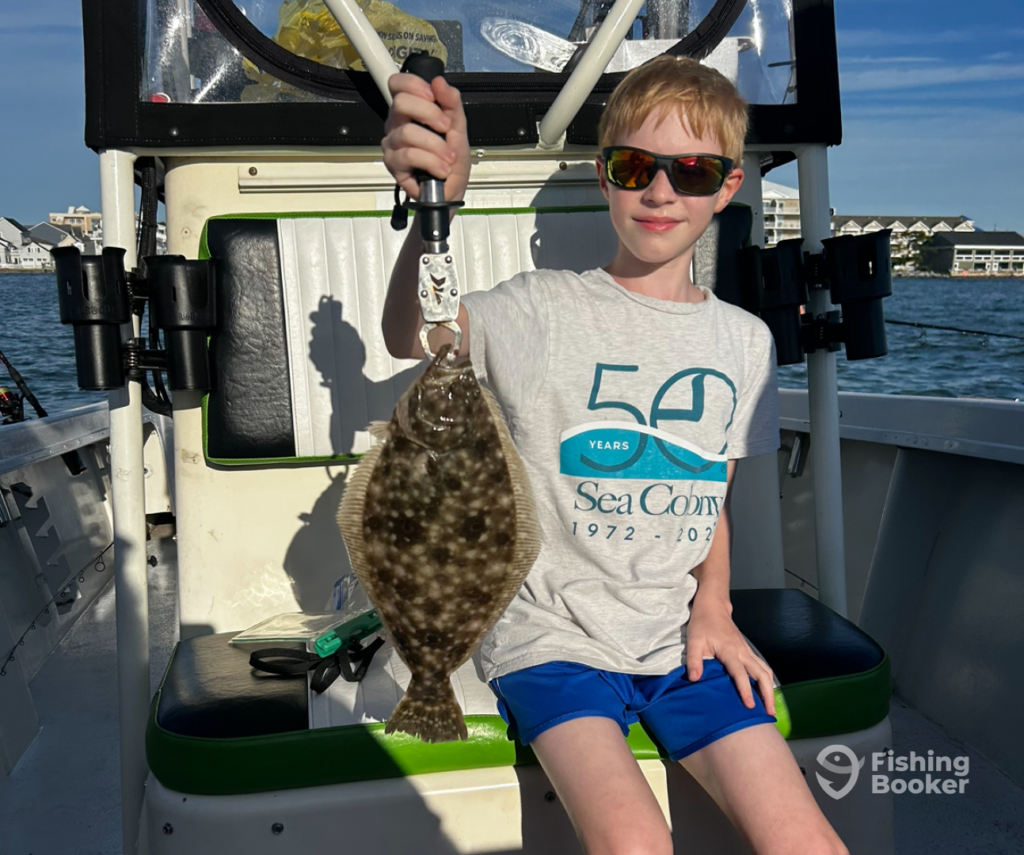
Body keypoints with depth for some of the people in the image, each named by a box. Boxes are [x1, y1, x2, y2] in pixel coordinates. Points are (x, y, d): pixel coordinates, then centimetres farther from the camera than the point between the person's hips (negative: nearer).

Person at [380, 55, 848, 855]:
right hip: (550, 632, -3)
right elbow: (411, 337, -27)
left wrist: (712, 607, 1)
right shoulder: (545, 308, -7)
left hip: (678, 639, 4)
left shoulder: (745, 339, 8)